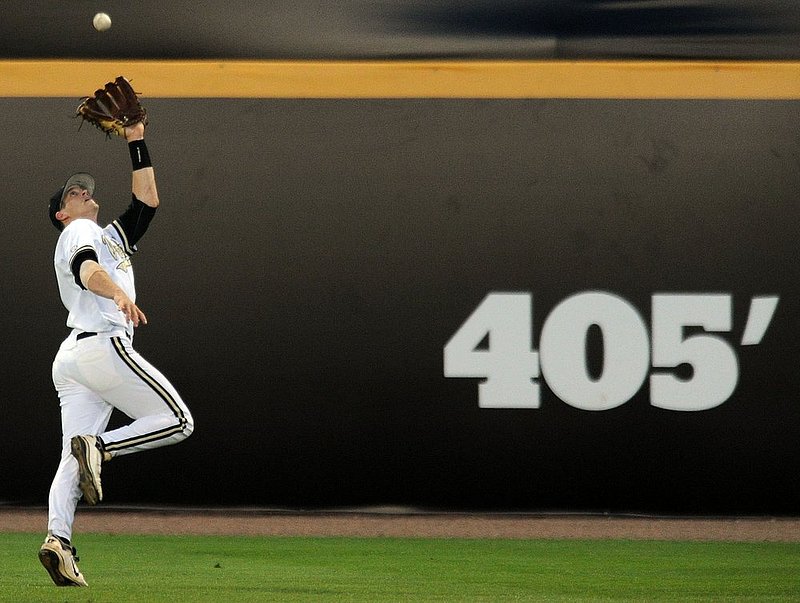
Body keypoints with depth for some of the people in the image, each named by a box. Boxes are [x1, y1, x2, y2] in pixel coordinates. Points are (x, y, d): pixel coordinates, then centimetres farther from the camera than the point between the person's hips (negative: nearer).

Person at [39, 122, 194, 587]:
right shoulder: (79, 233, 7)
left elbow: (147, 201, 36)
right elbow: (85, 269, -16)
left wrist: (137, 142, 32)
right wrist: (120, 294, -35)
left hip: (71, 357, 9)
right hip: (103, 344, -9)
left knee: (74, 458, -8)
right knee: (178, 421, -7)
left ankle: (58, 540, -24)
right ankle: (99, 446, -22)